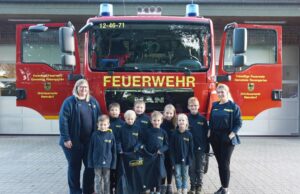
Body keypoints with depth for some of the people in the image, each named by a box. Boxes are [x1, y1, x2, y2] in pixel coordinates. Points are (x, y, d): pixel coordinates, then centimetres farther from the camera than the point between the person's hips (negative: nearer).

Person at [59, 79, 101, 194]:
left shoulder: (93, 102, 10)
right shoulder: (69, 101, -7)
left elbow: (98, 118, 14)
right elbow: (63, 120, -12)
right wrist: (66, 138, -17)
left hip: (90, 141, 5)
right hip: (73, 141, -5)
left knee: (90, 166, 11)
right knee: (74, 167, 8)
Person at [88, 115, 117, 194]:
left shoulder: (111, 135, -6)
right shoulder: (95, 135, -6)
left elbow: (114, 151, -1)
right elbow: (91, 150, -1)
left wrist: (113, 163, -2)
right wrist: (90, 162, -2)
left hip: (107, 162, 0)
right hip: (97, 162, 0)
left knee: (107, 180, 13)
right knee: (98, 180, 9)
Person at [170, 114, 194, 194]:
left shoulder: (189, 134, -5)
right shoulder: (174, 134, -6)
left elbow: (191, 148, -1)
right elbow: (171, 148, -3)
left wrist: (190, 158, -4)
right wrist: (173, 159, -7)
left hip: (186, 158, 0)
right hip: (177, 158, 0)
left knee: (185, 175, 11)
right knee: (177, 175, 5)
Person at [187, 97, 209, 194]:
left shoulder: (202, 119, -2)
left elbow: (206, 134, 0)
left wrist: (207, 147, -2)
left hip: (201, 148, 0)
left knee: (200, 168, 8)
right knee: (192, 168, 7)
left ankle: (199, 186, 21)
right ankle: (193, 186, 20)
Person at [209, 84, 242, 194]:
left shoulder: (233, 106, -5)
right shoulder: (214, 106, 9)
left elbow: (238, 123, -7)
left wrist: (231, 135, -16)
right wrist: (209, 132, 5)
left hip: (227, 139, -5)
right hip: (215, 138, 5)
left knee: (225, 163, -3)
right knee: (220, 163, 10)